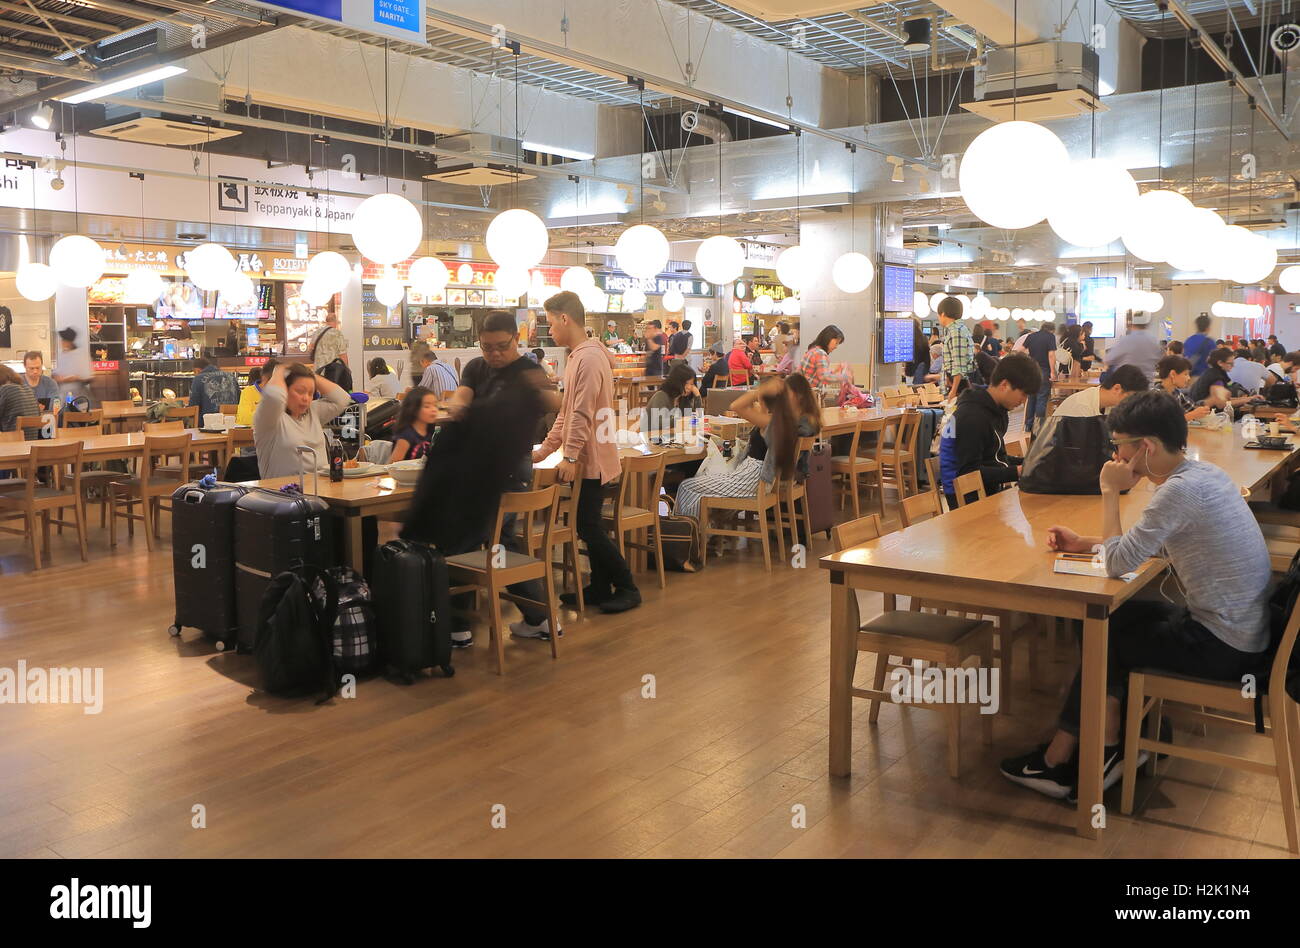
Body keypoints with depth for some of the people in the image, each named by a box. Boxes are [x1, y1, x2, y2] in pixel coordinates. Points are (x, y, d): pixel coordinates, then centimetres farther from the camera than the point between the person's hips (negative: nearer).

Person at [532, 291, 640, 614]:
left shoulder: (589, 358, -17)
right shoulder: (577, 357, 15)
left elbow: (582, 414, -23)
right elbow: (566, 412, 19)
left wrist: (570, 456, -22)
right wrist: (543, 450, 18)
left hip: (590, 458, -10)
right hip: (585, 458, 10)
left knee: (589, 527, -5)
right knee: (588, 526, 13)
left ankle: (627, 588, 5)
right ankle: (600, 588, 21)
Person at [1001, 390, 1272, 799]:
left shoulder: (1181, 490, -25)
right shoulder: (1203, 473, 5)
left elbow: (1117, 561, -21)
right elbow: (1149, 543, 16)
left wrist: (1110, 492, -11)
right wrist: (1082, 543, 9)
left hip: (1223, 646, -9)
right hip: (1240, 630, 9)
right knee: (1112, 617, 13)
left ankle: (1059, 760, 17)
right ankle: (1111, 747, 13)